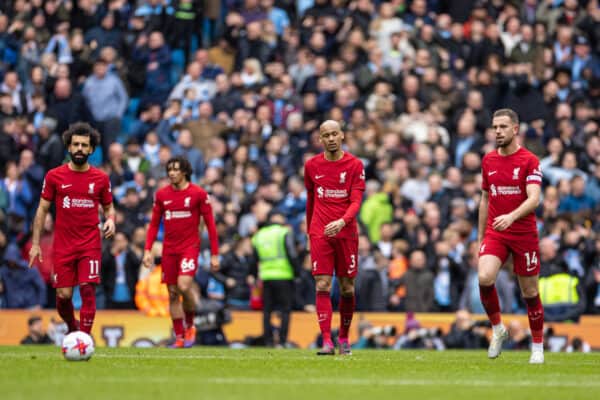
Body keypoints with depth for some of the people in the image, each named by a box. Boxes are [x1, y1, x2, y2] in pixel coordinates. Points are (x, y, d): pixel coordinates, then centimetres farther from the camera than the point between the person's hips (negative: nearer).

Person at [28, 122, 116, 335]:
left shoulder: (101, 178, 3)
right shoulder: (54, 176, 1)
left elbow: (108, 207, 15)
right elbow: (42, 209, 5)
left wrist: (110, 220, -9)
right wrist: (35, 243, 1)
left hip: (90, 245, 0)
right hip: (63, 245, 0)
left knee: (88, 289, -13)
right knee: (63, 295, 1)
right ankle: (72, 328, 30)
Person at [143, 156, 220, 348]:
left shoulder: (198, 194, -4)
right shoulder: (161, 195, 5)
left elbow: (210, 224, -1)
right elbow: (154, 224, 11)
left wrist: (214, 254, -4)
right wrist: (148, 250, 1)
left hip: (190, 247, -4)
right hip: (169, 250, 4)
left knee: (184, 286, -21)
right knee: (172, 294, 4)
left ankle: (190, 325, 3)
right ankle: (180, 337, 12)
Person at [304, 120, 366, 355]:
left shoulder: (355, 165, 0)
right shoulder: (311, 165, 7)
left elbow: (356, 200, -9)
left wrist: (342, 221, -26)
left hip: (346, 232, -1)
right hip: (320, 234, 1)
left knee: (347, 288, 5)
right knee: (322, 286, -10)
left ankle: (344, 338, 22)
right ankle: (327, 342, -14)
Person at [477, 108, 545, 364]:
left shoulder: (529, 161, -7)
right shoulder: (488, 161, 8)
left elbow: (534, 199, -19)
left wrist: (512, 216, -36)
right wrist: (480, 236, 17)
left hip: (524, 235, -3)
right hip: (494, 234, 3)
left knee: (529, 292, 3)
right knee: (485, 278, -23)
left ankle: (537, 347, 20)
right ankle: (497, 329, -2)